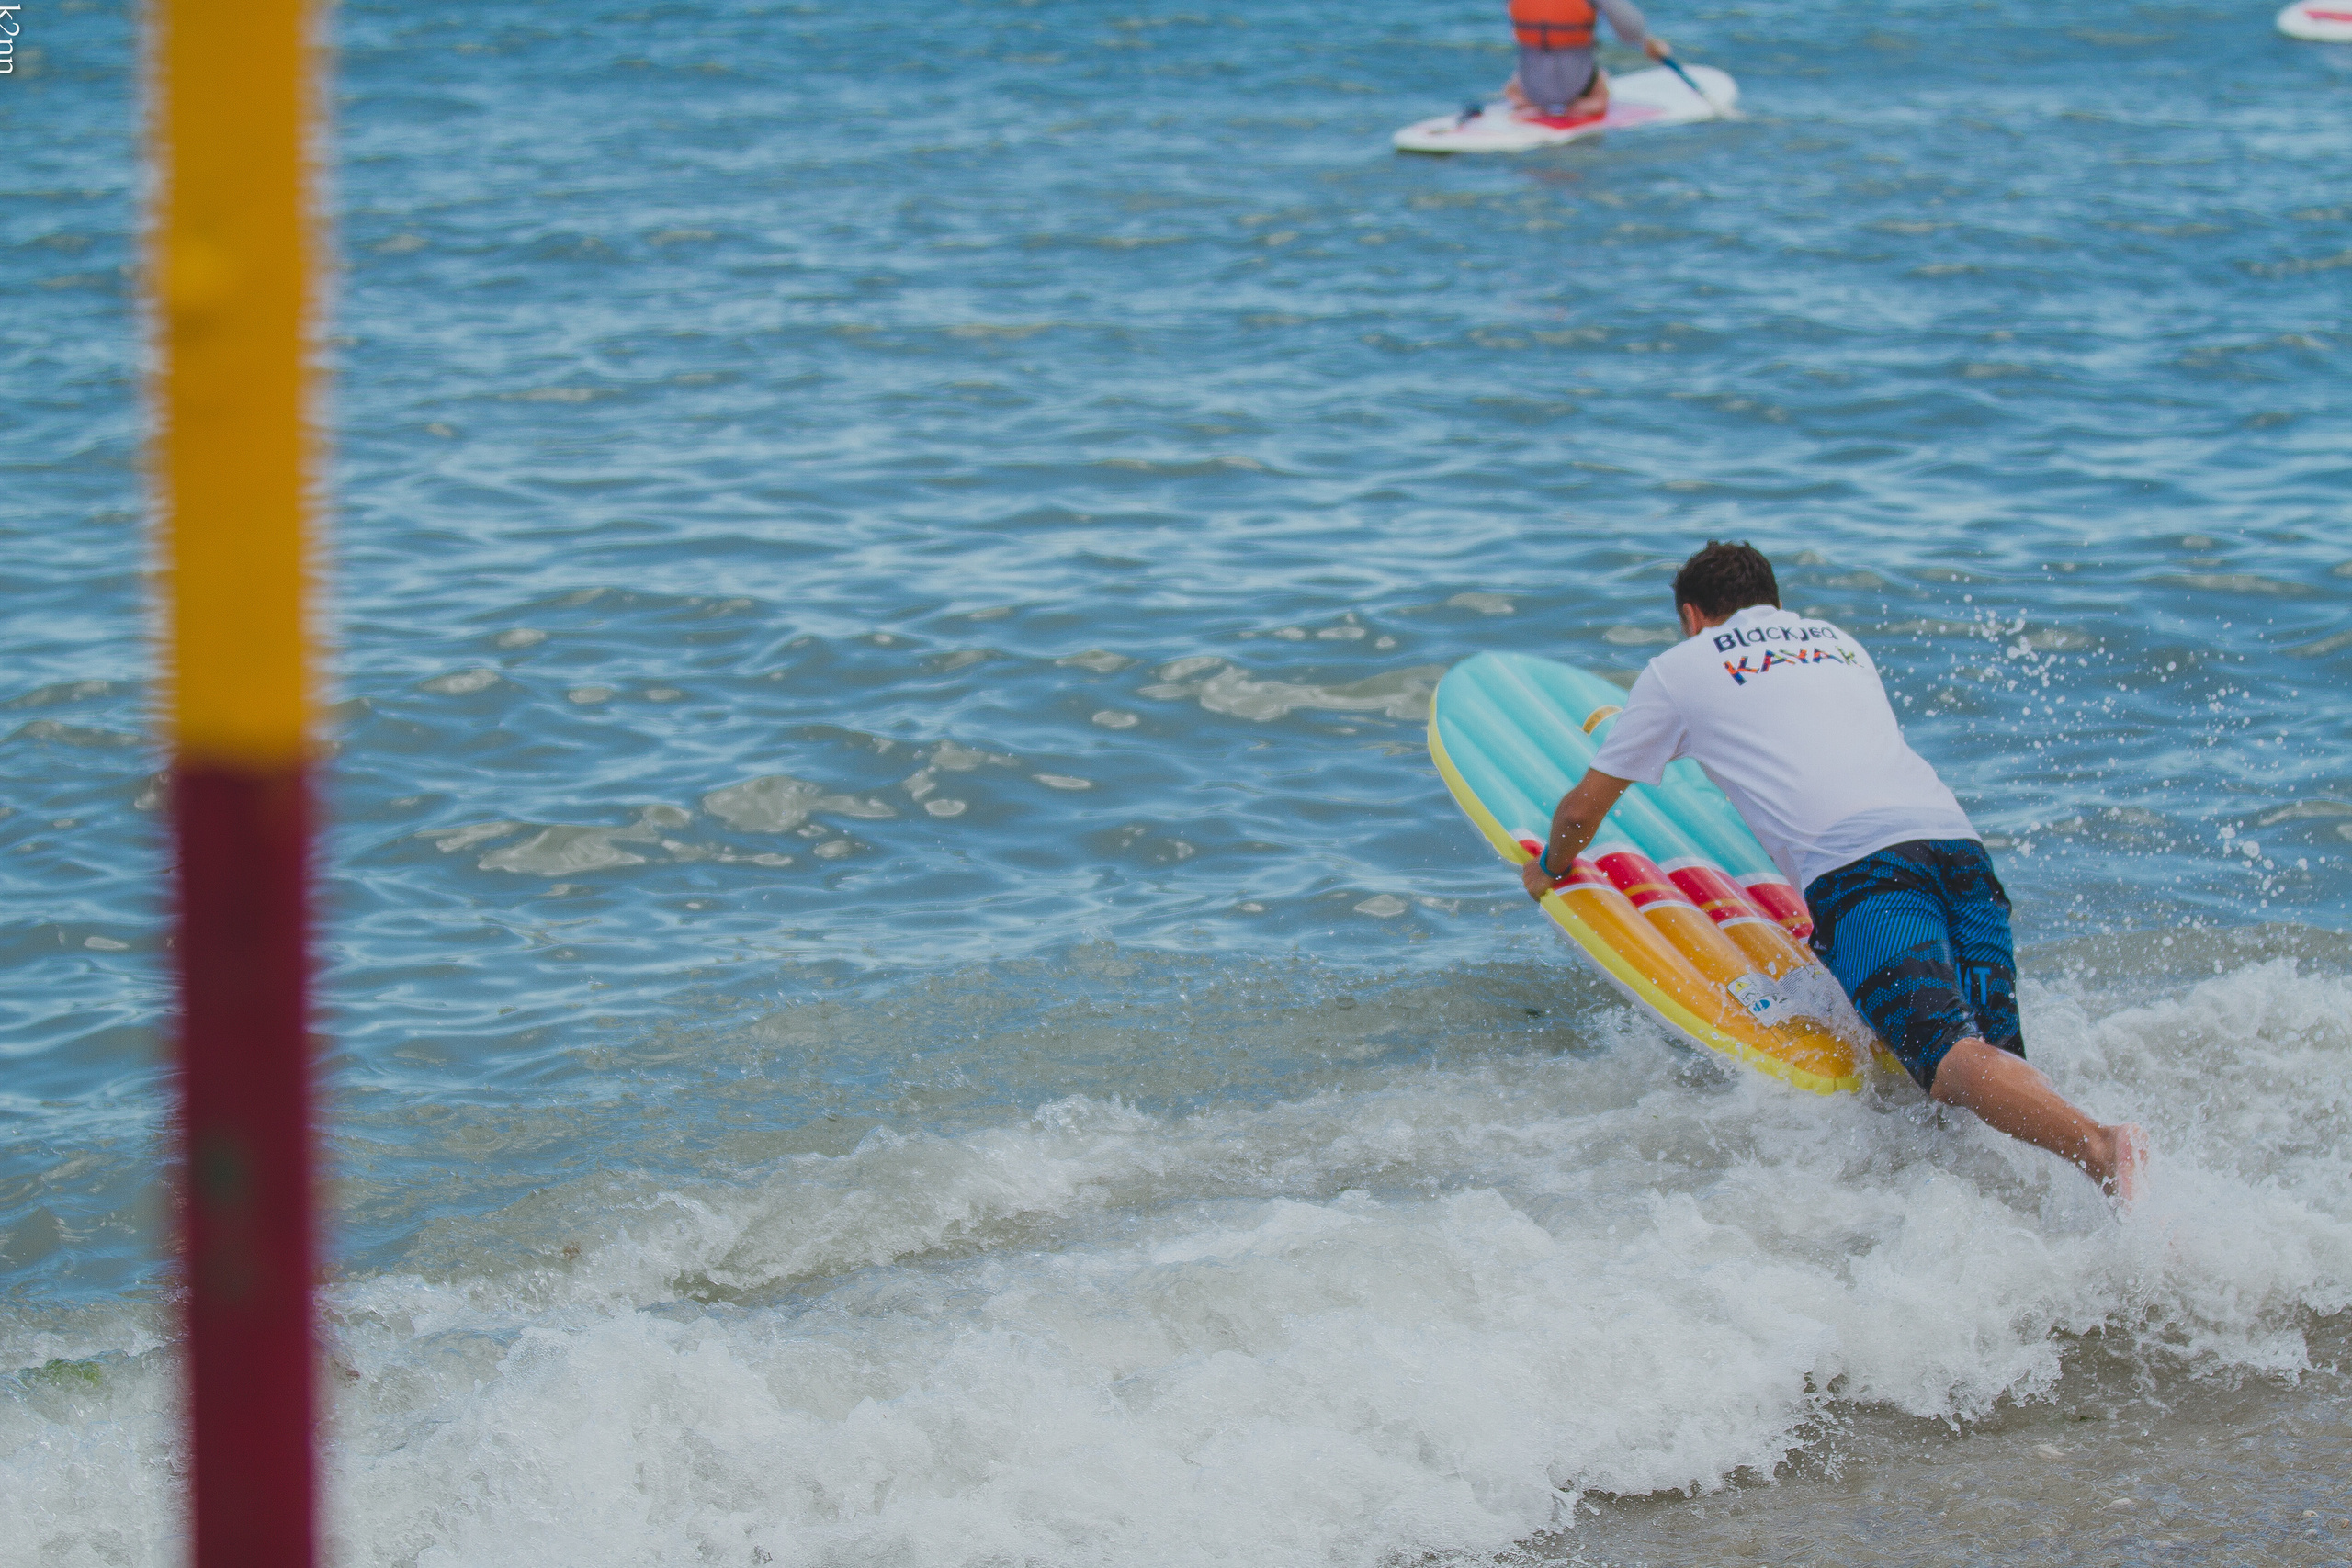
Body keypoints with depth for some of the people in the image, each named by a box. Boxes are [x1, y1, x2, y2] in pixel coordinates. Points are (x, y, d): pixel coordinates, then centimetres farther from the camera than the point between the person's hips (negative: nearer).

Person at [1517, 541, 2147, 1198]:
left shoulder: (1681, 667, 23)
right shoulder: (1840, 643, 38)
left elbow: (1582, 808, 33)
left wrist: (1551, 870, 56)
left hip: (1855, 858, -5)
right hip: (1955, 834, 5)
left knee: (1950, 1057, -23)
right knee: (1993, 1061, -2)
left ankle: (2097, 1148, -50)